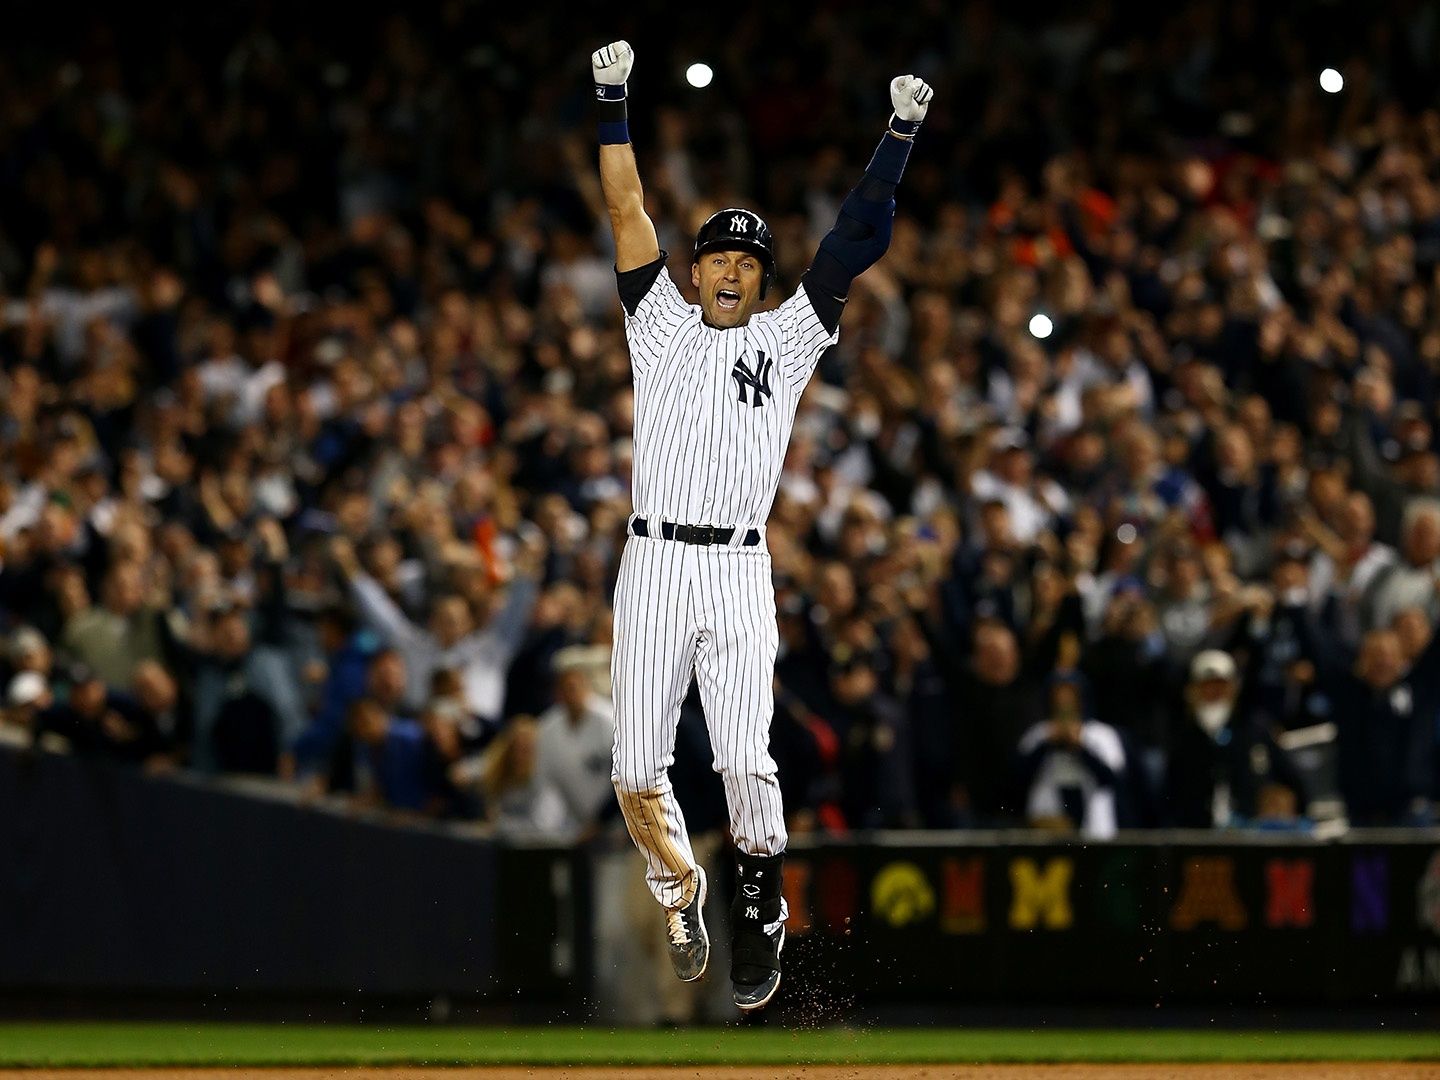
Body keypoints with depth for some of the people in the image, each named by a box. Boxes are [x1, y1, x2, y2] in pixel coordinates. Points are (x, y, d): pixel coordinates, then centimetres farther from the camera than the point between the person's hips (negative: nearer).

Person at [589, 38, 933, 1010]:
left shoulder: (788, 339, 15)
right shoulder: (663, 326, 16)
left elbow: (854, 245, 10)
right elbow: (629, 212, 10)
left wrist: (901, 137, 5)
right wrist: (613, 104, 3)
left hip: (740, 574, -1)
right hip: (654, 568, 1)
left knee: (745, 758, -15)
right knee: (638, 770, -4)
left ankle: (762, 907, 5)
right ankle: (681, 887, 22)